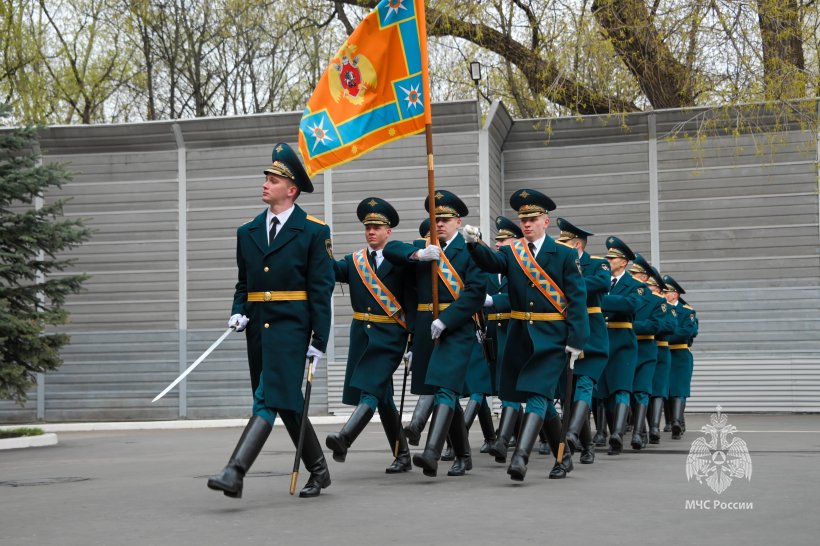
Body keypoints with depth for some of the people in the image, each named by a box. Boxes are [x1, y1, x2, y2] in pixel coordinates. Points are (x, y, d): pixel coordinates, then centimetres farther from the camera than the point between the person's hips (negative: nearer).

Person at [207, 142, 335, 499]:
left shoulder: (313, 232, -2)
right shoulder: (247, 233, 14)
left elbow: (321, 291, -5)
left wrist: (319, 341, -10)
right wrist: (238, 312, -1)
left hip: (290, 326, -6)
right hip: (257, 327, 6)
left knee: (270, 399, -16)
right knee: (286, 403, 12)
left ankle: (235, 473, -24)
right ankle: (318, 471, 25)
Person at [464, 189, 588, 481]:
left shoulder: (565, 255, -1)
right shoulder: (511, 253, 8)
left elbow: (577, 299, -5)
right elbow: (491, 262, -13)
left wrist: (576, 339, -11)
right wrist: (474, 244, -34)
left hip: (552, 338, -4)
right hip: (520, 336, 4)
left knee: (537, 394, -15)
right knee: (540, 396, 15)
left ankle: (520, 457, -22)